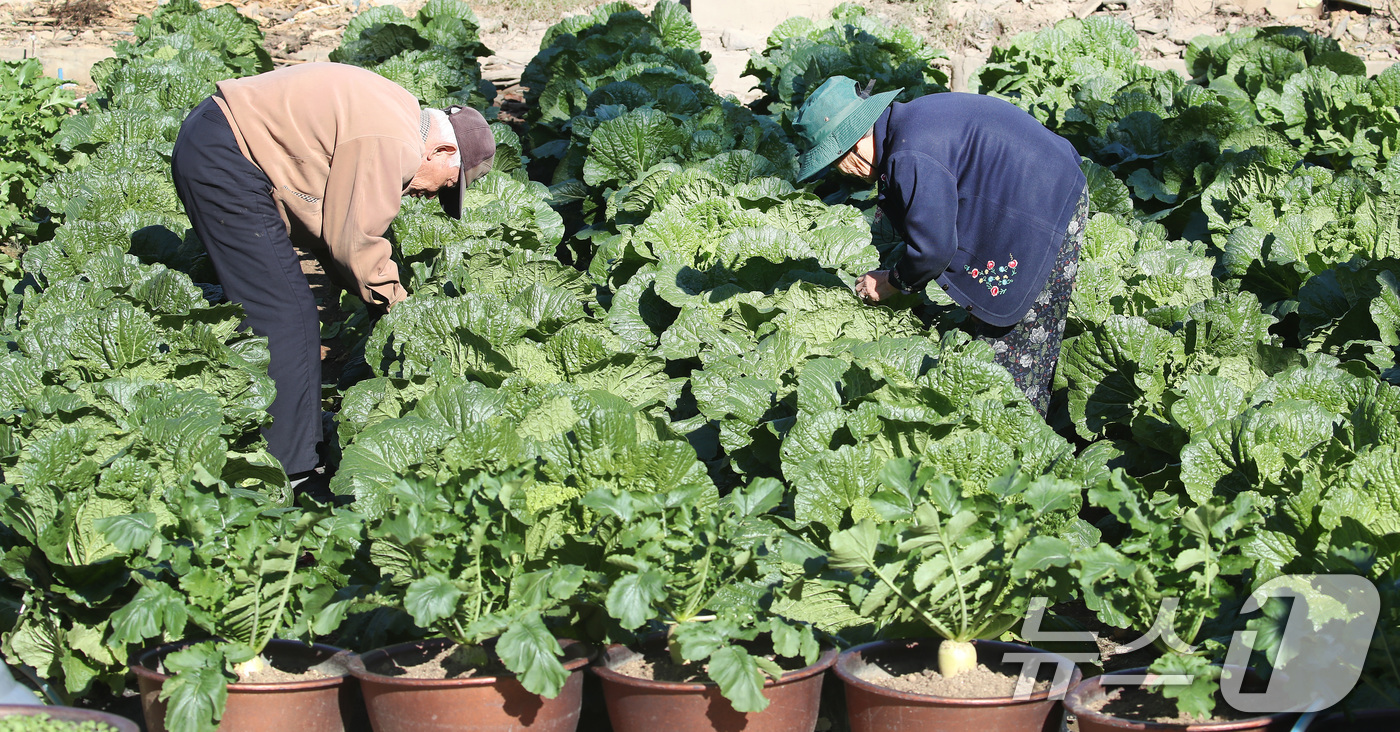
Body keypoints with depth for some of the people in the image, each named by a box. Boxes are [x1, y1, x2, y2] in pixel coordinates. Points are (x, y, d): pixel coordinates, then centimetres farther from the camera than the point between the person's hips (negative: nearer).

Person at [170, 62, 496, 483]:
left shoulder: (396, 116, 14)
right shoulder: (392, 147, -19)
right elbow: (354, 239, -14)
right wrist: (393, 298, 1)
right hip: (225, 163, -11)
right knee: (285, 316, -9)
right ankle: (288, 472, -5)